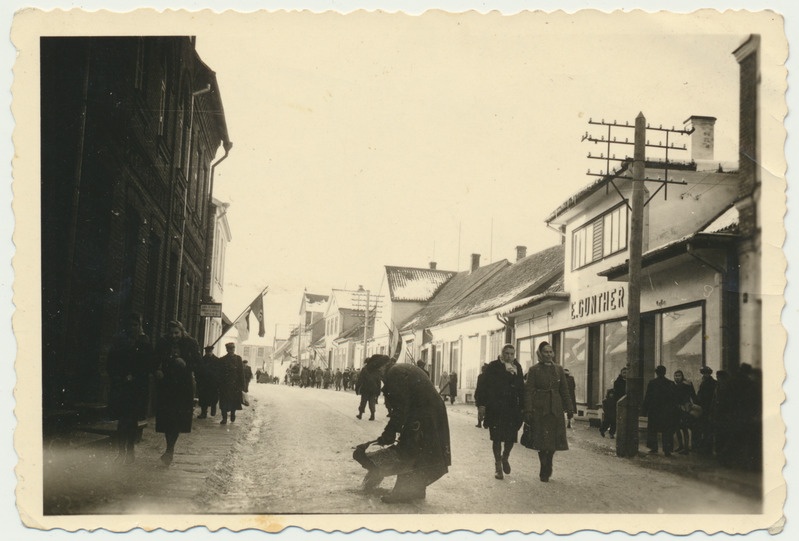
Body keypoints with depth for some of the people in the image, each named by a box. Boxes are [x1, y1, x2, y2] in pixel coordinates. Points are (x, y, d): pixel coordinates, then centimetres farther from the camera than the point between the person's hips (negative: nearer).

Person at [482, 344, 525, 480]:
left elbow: (521, 388, 7)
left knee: (511, 437, 3)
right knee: (497, 437, 2)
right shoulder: (493, 367, -3)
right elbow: (488, 387, -8)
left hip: (512, 407, 3)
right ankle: (498, 466, 14)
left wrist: (522, 406, 1)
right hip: (496, 408, -3)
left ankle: (505, 458, 31)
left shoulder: (517, 367, 8)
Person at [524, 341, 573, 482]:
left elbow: (564, 390, 12)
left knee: (555, 438, 5)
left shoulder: (559, 369, 10)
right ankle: (544, 472, 10)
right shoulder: (534, 370, -1)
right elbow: (529, 390, -5)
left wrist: (569, 407, 6)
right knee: (542, 439, -2)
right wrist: (528, 410, -11)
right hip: (540, 408, -3)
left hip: (556, 409, 3)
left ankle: (547, 468, 26)